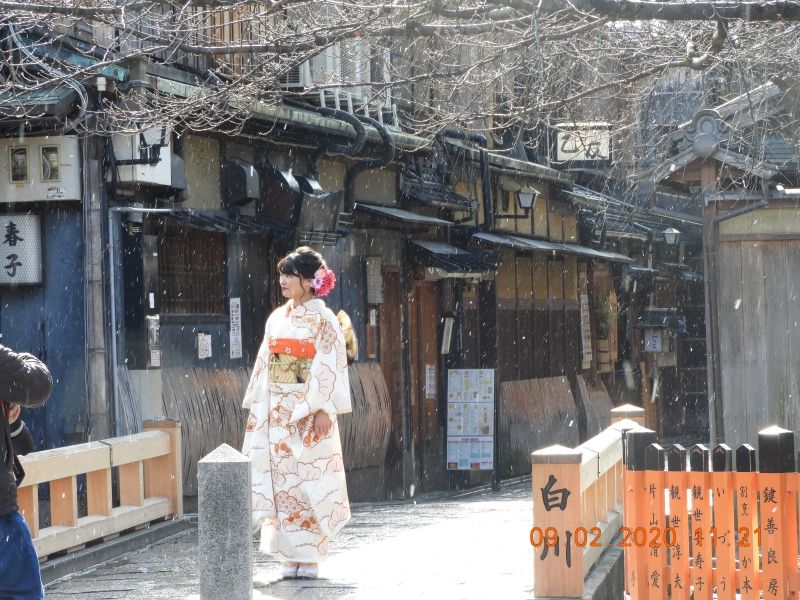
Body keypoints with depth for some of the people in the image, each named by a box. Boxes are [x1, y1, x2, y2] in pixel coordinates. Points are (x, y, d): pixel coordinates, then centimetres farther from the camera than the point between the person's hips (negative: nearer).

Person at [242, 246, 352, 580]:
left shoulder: (322, 319, -5)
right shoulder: (277, 318, 13)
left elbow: (330, 368, -10)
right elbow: (265, 365, 15)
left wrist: (325, 411, -17)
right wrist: (257, 407, 10)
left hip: (308, 412, -6)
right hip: (277, 414, 6)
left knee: (308, 481, -4)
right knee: (280, 480, 3)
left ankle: (309, 556, 1)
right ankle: (292, 555, 8)